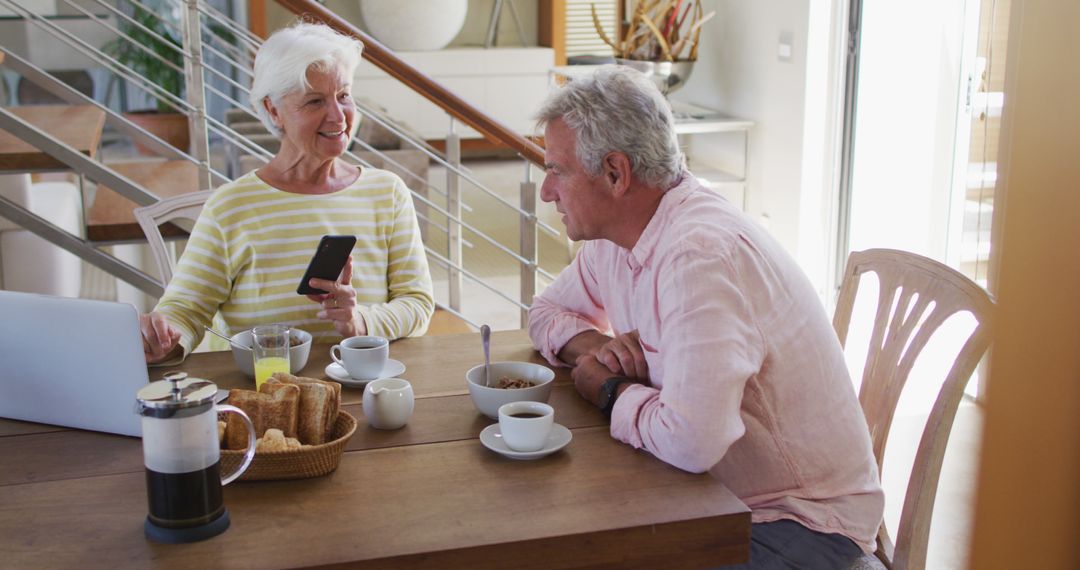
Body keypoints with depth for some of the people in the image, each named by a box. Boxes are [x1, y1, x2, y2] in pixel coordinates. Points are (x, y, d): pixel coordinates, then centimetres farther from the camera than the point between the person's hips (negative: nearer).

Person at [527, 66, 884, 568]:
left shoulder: (700, 252, -28)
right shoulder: (614, 236, 1)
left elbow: (691, 440, -35)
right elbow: (546, 311, 17)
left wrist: (608, 390, -15)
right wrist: (594, 344, -5)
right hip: (710, 491, 8)